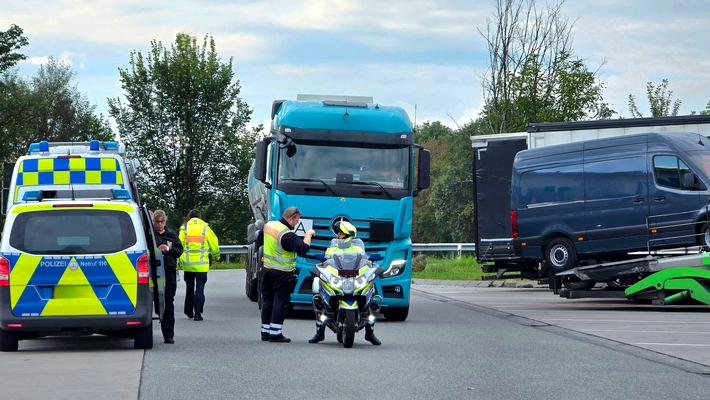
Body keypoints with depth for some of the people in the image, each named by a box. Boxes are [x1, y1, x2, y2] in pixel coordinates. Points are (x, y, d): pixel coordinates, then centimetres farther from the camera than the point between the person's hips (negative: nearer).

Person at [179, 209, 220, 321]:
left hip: (188, 264, 2)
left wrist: (180, 260, 4)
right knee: (199, 288, -2)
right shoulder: (205, 228, -1)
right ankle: (197, 312, -14)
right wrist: (216, 256, 23)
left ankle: (189, 312, 24)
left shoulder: (184, 229, 1)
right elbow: (214, 244, 6)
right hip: (201, 265, -2)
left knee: (189, 288, 16)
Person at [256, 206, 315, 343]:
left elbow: (259, 240, 21)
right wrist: (308, 234, -14)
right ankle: (275, 333, -4)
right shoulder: (288, 235, -22)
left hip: (267, 269, 7)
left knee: (267, 301, 13)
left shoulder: (268, 225, 4)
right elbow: (303, 250, -28)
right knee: (281, 302, -1)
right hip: (282, 274, -7)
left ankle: (265, 331, 17)